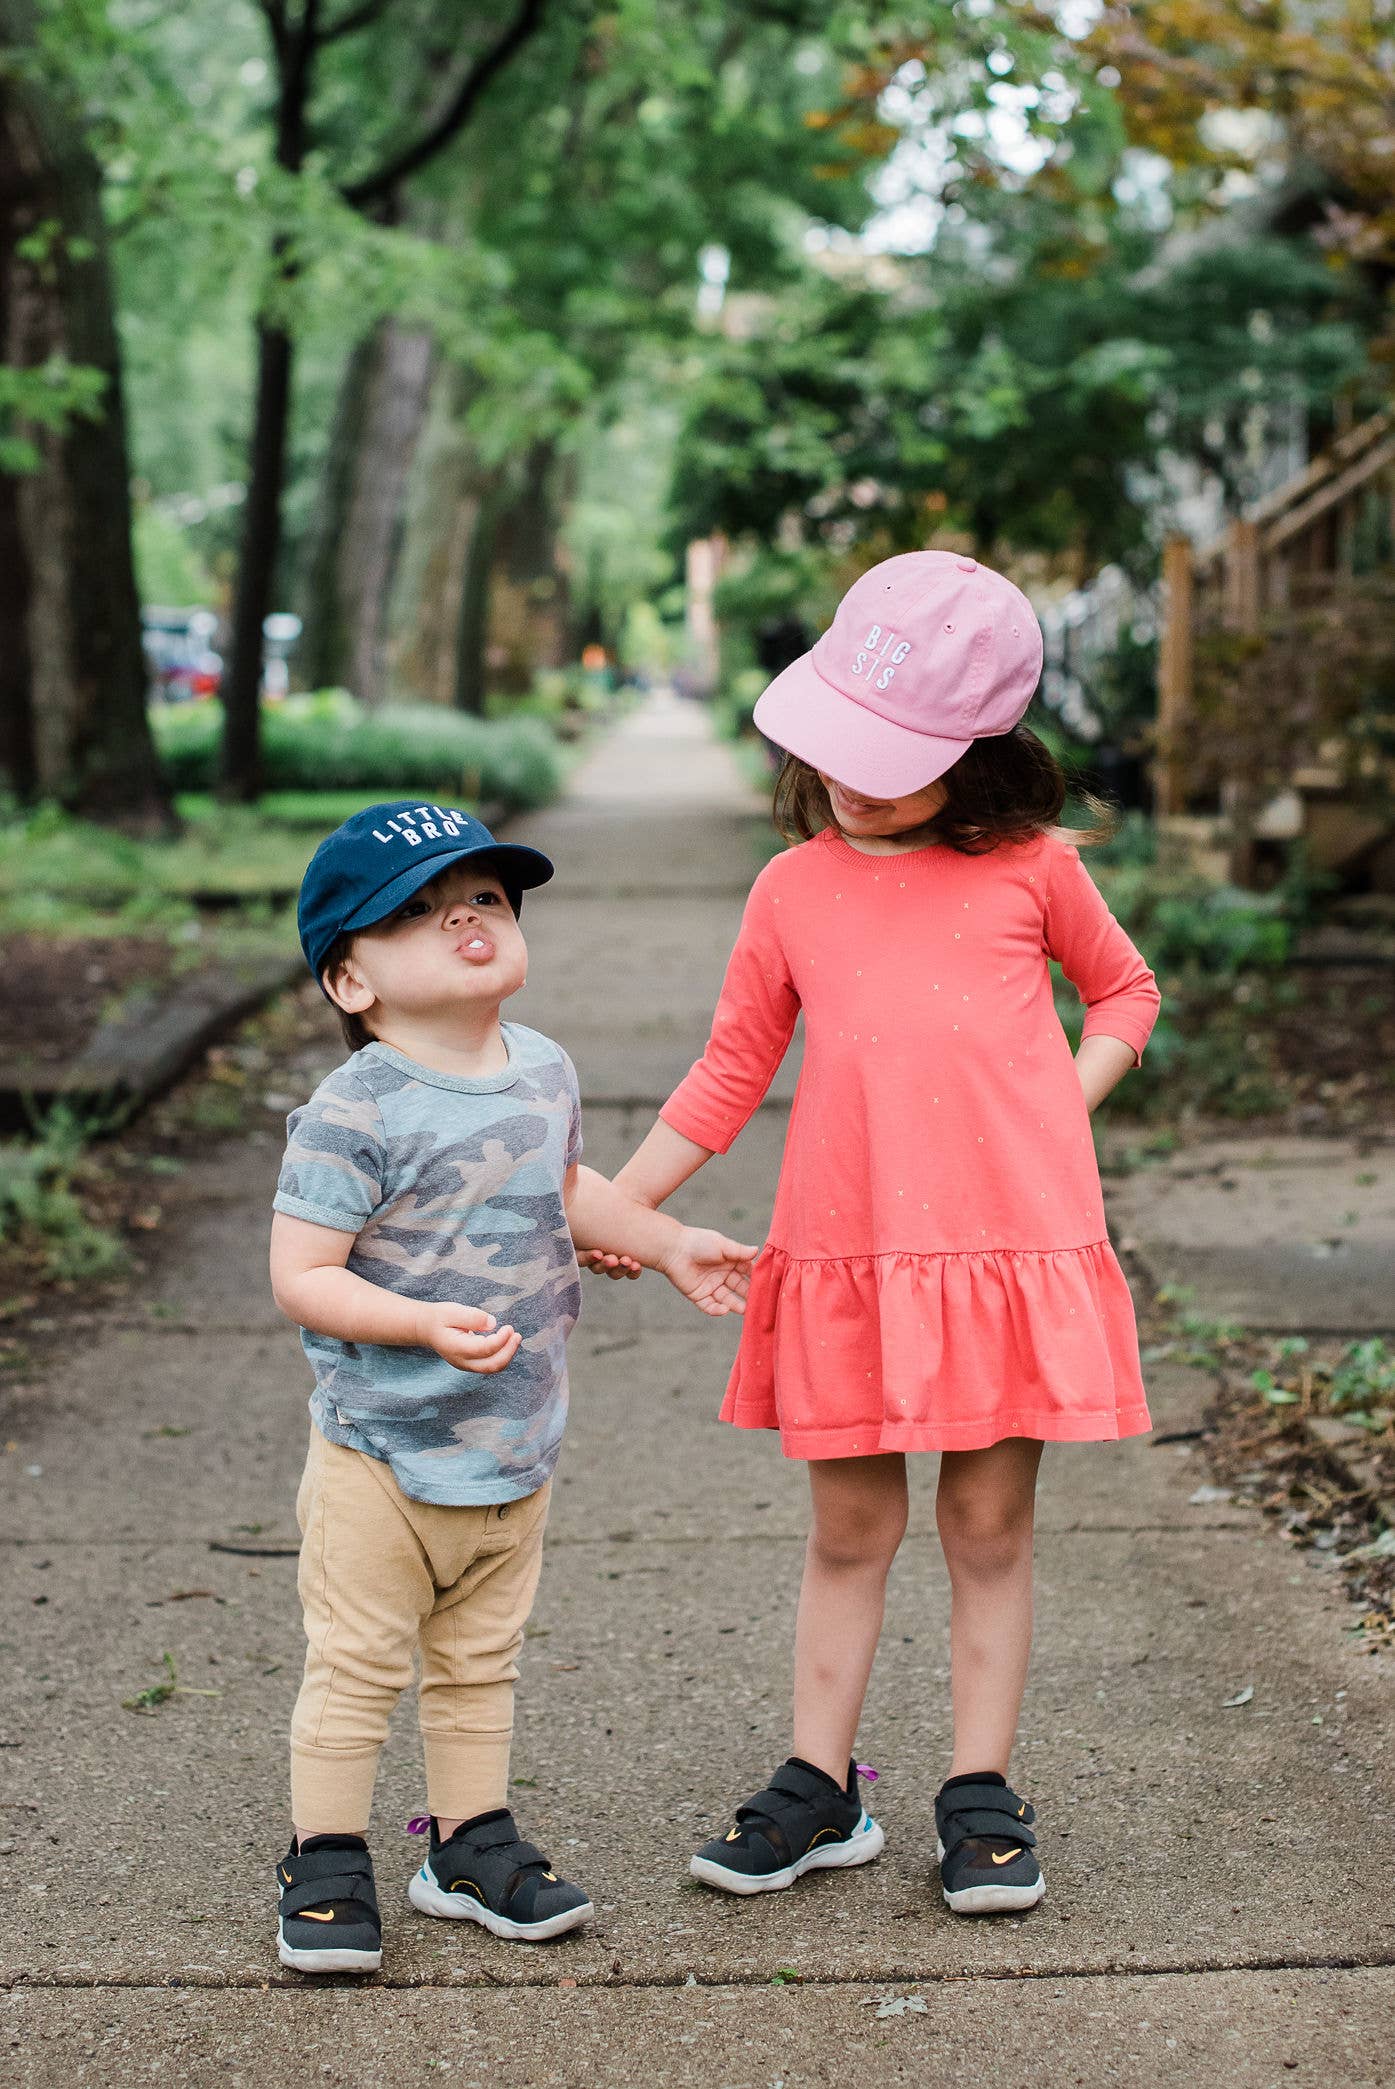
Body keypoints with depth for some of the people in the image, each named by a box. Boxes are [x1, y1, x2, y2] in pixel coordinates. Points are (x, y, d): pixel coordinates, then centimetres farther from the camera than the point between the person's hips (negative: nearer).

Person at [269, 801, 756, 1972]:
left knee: (481, 1658, 18)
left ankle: (472, 1845, 32)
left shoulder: (544, 1070, 4)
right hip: (383, 1451, -6)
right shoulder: (356, 1114, -20)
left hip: (515, 1448, 6)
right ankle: (326, 1862, 18)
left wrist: (673, 1246, 23)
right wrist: (426, 1323, -32)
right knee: (357, 1665, 2)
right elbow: (300, 1276, -21)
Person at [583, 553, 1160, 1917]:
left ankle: (980, 1795, 19)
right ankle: (819, 1787, 21)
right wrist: (614, 1203, 8)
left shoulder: (1031, 867, 2)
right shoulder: (793, 891, 5)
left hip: (1013, 1244, -1)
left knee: (990, 1527, 7)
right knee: (849, 1526, 9)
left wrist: (1065, 1106, 1)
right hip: (844, 1255, 1)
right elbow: (730, 1073, 12)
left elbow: (1123, 989, 18)